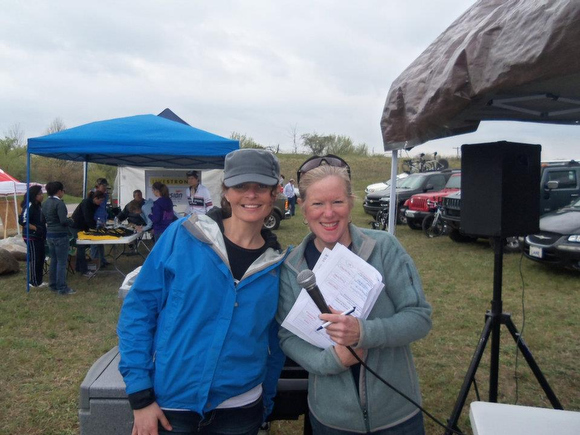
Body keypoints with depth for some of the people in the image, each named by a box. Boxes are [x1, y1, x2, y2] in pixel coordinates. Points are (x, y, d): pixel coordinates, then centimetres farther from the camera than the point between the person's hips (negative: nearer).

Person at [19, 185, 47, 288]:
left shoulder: (38, 205, 11)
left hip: (39, 236, 9)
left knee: (41, 258, 12)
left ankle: (39, 281, 22)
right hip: (31, 237, -9)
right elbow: (22, 221, -22)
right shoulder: (29, 206, -16)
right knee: (35, 259, -3)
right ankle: (34, 282, 7)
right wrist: (36, 228, -23)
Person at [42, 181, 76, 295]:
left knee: (53, 260, 16)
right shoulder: (59, 203, -17)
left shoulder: (45, 203, 9)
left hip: (49, 235, 9)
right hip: (60, 235, -8)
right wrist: (71, 221, -5)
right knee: (62, 262, -3)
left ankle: (53, 285, 23)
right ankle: (62, 288, 0)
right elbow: (63, 221, -23)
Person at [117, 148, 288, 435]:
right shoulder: (183, 236, -11)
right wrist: (140, 396, -10)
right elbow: (137, 310, -7)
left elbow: (275, 343, 8)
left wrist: (266, 402, 11)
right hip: (171, 407, -2)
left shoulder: (277, 262, -3)